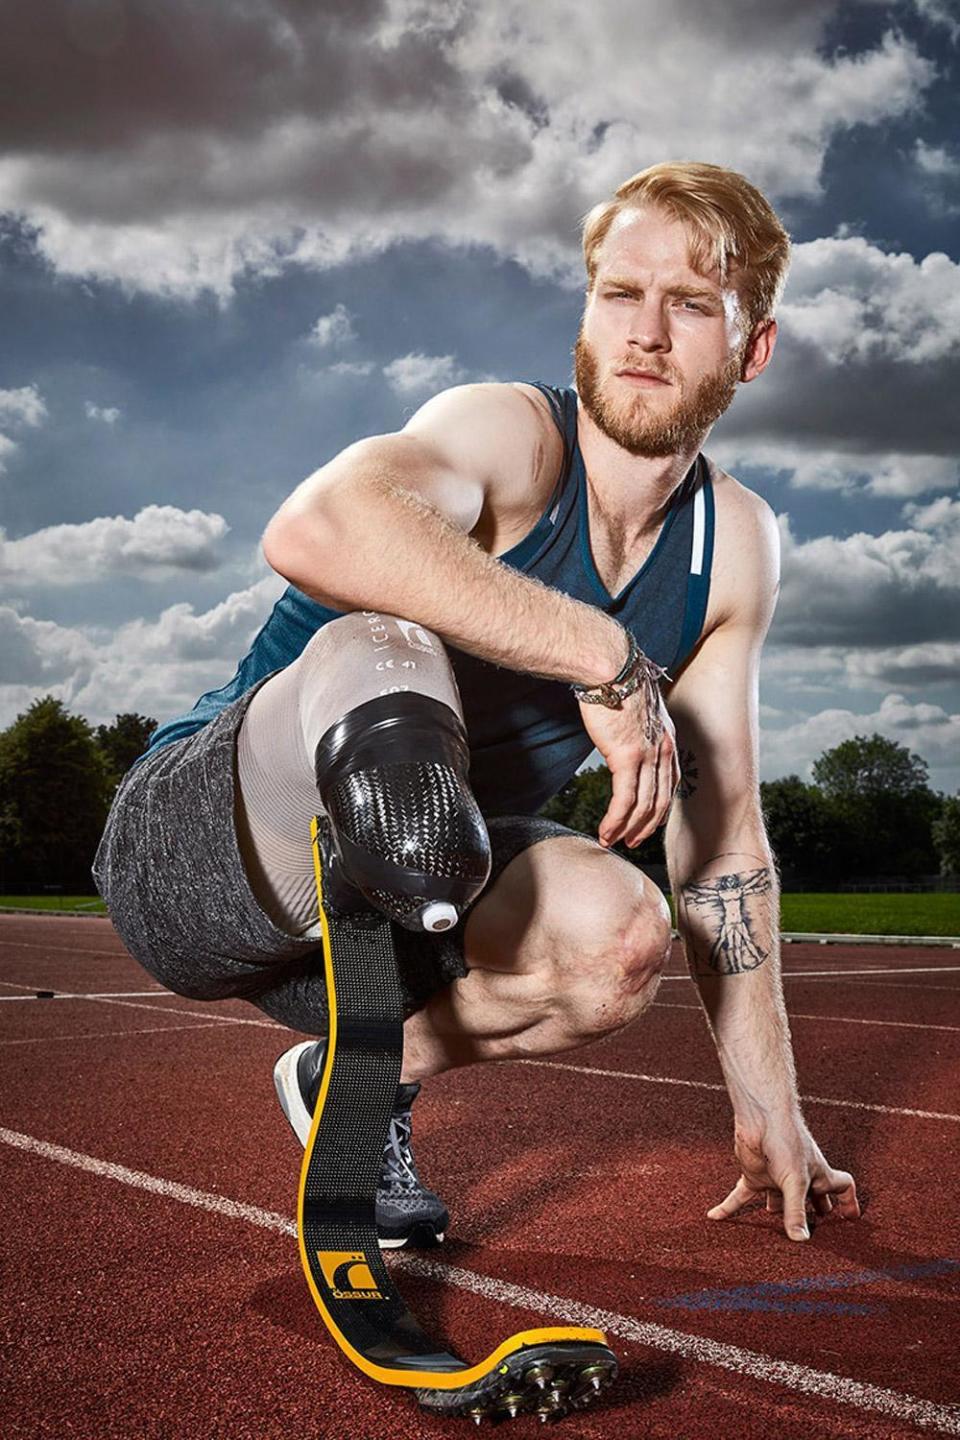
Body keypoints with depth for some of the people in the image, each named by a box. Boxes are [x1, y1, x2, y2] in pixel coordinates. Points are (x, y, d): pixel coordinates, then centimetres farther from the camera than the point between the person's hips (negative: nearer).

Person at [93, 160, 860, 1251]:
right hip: (190, 848, -6)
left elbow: (722, 833, 5)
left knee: (619, 935, -26)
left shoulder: (737, 545, 2)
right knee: (386, 657, -36)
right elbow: (312, 529, -41)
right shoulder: (512, 435, -17)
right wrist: (607, 657, -36)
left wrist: (768, 1110, 4)